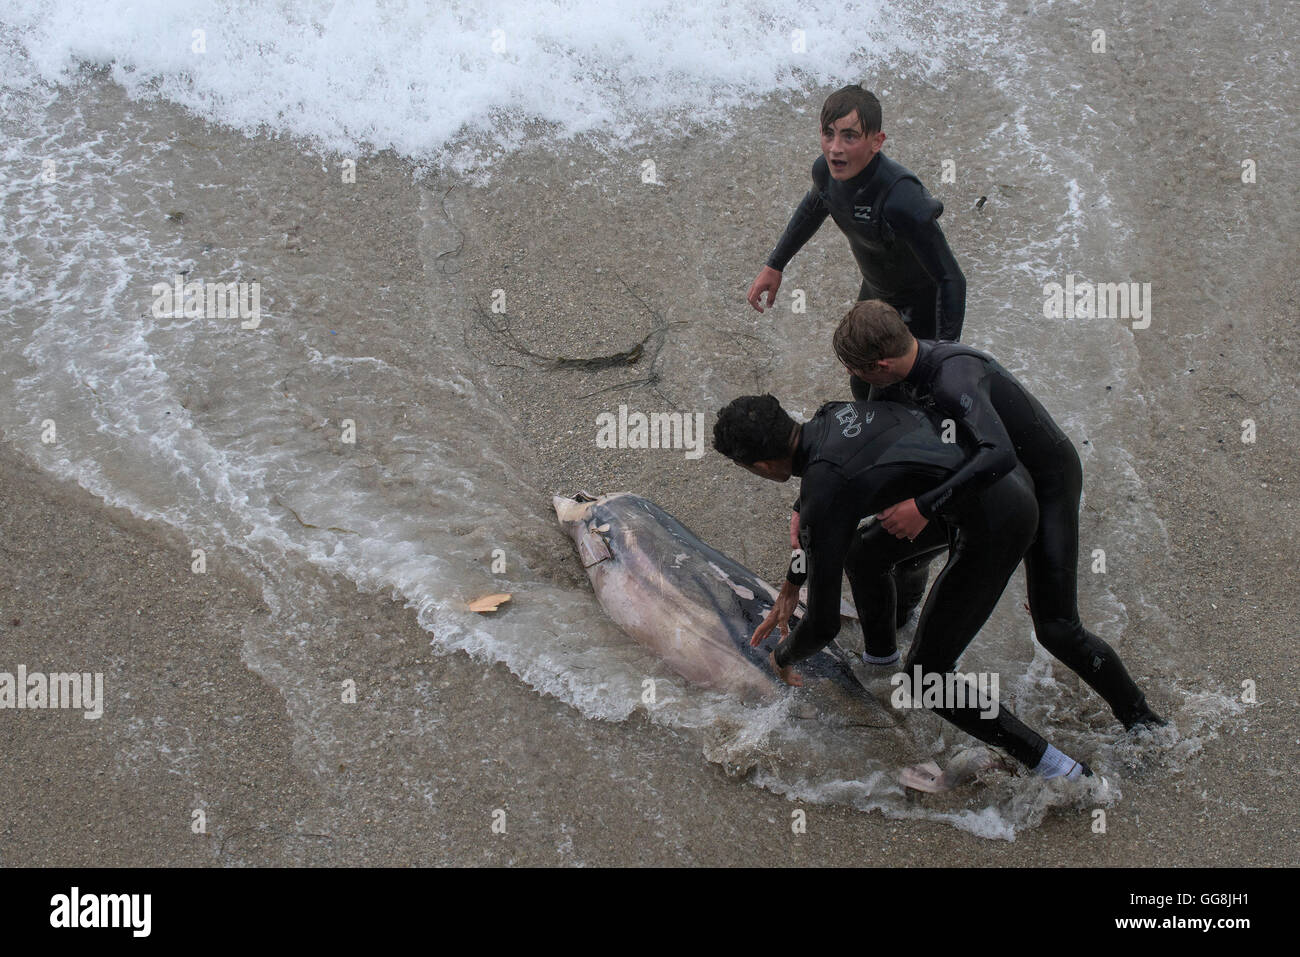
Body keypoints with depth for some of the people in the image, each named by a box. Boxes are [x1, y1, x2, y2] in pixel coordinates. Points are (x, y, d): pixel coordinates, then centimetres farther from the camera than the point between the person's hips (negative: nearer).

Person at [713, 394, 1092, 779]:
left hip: (994, 522, -9)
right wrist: (790, 588, 34)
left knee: (926, 680, 2)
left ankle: (1058, 770, 5)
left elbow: (822, 626, -11)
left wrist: (783, 656, 11)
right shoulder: (833, 415, 6)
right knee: (859, 550, 23)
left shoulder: (822, 494, -19)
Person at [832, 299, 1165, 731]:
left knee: (1056, 629, -16)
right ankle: (880, 663, 26)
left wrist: (925, 507, -50)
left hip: (1045, 484, -8)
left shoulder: (953, 376, -38)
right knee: (866, 553, 2)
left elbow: (999, 454, -53)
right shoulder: (901, 378, -11)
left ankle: (1138, 716, 8)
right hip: (982, 478, 8)